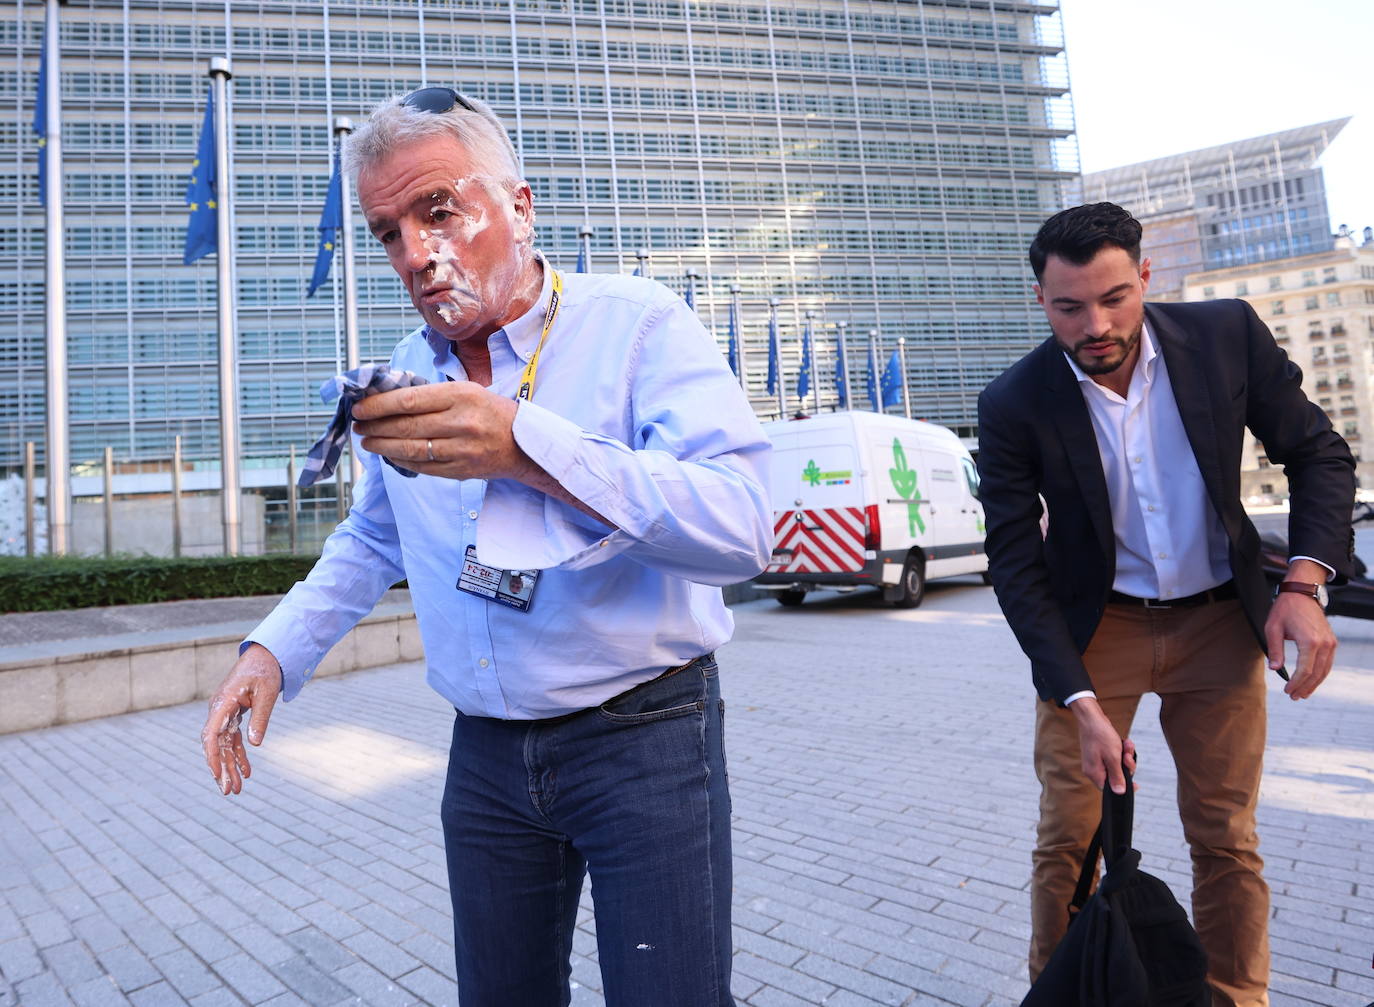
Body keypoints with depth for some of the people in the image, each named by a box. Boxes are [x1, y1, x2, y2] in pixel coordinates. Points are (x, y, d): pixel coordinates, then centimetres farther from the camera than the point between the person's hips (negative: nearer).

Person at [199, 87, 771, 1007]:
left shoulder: (638, 324, -12)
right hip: (486, 752, 6)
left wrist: (526, 446, -33)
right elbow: (372, 542, 23)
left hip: (644, 738, -5)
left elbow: (740, 528, -26)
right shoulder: (407, 373, 8)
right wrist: (274, 649, 10)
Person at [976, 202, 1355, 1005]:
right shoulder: (1015, 405, -17)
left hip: (1219, 619, 2)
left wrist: (1305, 582, -13)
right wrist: (1083, 705, -19)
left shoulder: (1228, 334, -11)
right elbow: (1016, 565, -14)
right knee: (1068, 840, 3)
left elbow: (1319, 452, 2)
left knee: (1227, 839, 10)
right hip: (1093, 626, -1)